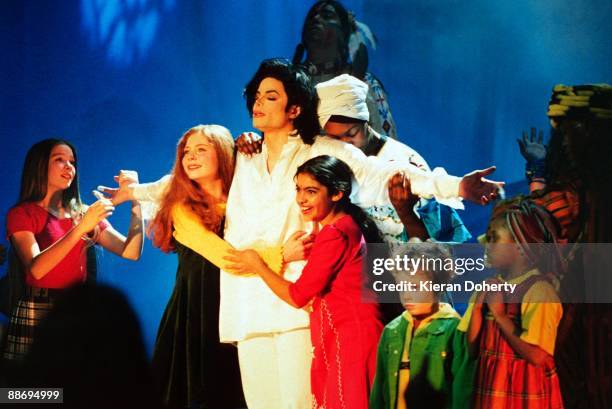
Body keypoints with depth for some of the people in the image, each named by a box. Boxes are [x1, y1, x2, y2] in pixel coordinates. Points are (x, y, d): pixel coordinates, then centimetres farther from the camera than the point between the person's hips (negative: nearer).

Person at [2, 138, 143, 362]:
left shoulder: (84, 214, 15)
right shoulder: (21, 214, 1)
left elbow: (131, 252, 6)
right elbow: (36, 269, -16)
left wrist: (136, 203, -4)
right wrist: (80, 229, -23)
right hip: (37, 312, -4)